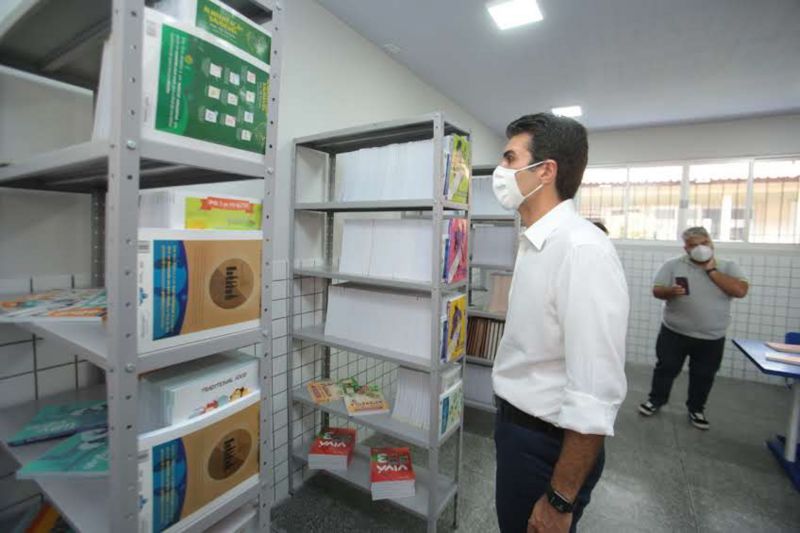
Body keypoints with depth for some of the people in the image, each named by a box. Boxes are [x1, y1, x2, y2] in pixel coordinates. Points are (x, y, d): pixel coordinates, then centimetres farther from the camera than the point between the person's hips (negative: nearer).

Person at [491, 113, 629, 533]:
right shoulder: (535, 244, 4)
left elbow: (595, 398, -27)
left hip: (546, 444, -8)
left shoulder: (583, 250, -26)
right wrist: (508, 422, 18)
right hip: (515, 425, 8)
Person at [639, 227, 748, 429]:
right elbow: (657, 290, -7)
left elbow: (740, 290, -15)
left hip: (712, 338, 2)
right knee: (666, 368, 9)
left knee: (704, 376, 14)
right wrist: (670, 291, -29)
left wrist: (711, 270, -14)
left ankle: (696, 409, 33)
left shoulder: (728, 267, 0)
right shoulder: (673, 265, -4)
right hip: (674, 333, -1)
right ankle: (656, 400, 27)